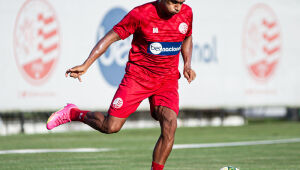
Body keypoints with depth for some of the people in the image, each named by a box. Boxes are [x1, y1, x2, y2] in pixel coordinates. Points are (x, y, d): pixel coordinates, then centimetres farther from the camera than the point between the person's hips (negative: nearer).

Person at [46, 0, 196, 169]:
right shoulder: (140, 14, -15)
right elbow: (110, 38, -9)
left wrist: (187, 65, 5)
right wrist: (85, 65, -17)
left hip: (168, 79, 3)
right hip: (137, 76, -3)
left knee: (170, 125, -20)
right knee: (111, 127, -7)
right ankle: (73, 113, 21)